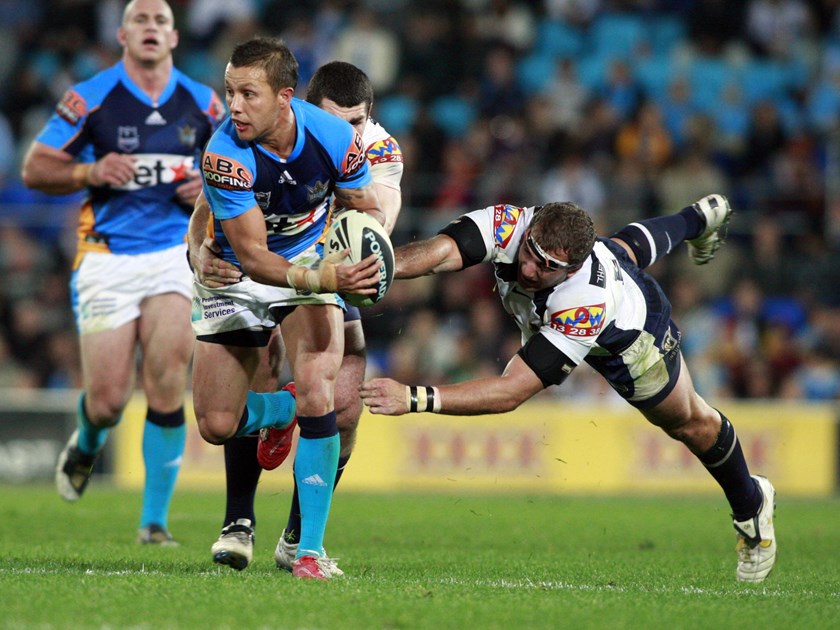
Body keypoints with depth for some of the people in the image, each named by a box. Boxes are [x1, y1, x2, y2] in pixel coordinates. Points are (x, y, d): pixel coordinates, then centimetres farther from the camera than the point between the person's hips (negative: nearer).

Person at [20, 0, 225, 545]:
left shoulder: (203, 104, 5)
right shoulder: (90, 99, -3)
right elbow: (35, 169, 1)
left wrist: (211, 184, -3)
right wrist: (91, 172, -16)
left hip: (176, 250, 1)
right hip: (107, 257, -1)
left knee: (167, 384, -16)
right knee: (109, 400, -3)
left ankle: (155, 520, -6)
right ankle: (87, 445, 36)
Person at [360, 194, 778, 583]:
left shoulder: (585, 301, -53)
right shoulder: (511, 227, -42)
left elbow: (511, 393, -57)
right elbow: (441, 251, -59)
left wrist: (415, 398, -66)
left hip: (625, 336, -4)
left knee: (685, 422, 20)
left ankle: (751, 505, 48)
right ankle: (699, 220, 71)